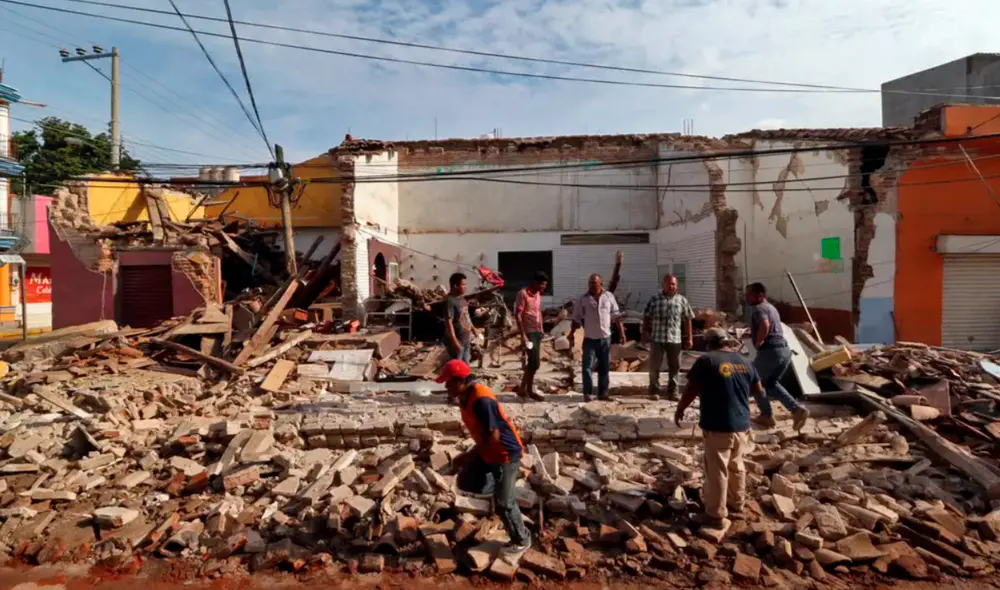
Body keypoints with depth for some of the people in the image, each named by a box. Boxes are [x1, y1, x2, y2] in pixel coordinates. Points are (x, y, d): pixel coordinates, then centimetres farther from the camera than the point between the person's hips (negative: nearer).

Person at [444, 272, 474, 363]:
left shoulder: (462, 298, 8)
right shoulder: (450, 301, -20)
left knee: (465, 365, 18)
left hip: (465, 339, 9)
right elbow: (449, 322, -24)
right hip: (457, 341, -9)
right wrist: (455, 341, -26)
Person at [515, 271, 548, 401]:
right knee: (535, 362, -8)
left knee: (532, 362, 10)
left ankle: (523, 389, 19)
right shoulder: (523, 293, -13)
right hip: (528, 332, -8)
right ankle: (530, 390, 7)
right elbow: (518, 315, -16)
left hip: (537, 331, 8)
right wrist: (523, 335, -19)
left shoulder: (538, 294, 12)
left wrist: (541, 330, 15)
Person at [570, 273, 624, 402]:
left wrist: (622, 332, 4)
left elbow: (615, 316, 7)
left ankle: (603, 393, 19)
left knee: (604, 367, 9)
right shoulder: (583, 300, -3)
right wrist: (572, 335, -4)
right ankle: (588, 393, -5)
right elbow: (576, 319, 1)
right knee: (588, 366, -9)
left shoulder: (609, 297, 2)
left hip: (605, 338, 2)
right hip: (590, 339, -2)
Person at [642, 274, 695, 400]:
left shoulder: (682, 300, 3)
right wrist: (645, 331, -4)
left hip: (675, 339, 1)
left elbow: (687, 320, 6)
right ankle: (654, 390, 17)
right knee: (654, 365, 5)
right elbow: (647, 317, 4)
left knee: (674, 366, 9)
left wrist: (689, 338, 3)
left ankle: (672, 391, 21)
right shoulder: (655, 299, 1)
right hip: (656, 338, -1)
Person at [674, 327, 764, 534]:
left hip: (717, 426, -6)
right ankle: (736, 505, 36)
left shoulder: (706, 360, -12)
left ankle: (717, 516, 10)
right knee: (736, 466, 22)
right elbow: (758, 389, 18)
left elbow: (691, 390, -10)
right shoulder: (743, 361, 7)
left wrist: (679, 410, 4)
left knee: (717, 471, 2)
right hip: (742, 424, 6)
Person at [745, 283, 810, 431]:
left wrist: (758, 343, -18)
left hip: (771, 351, -9)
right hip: (784, 350, 9)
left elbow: (765, 325, -30)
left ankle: (767, 415, 16)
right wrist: (753, 334, 22)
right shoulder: (770, 307, 22)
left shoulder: (758, 309, -9)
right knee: (771, 383, 21)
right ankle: (797, 410, 7)